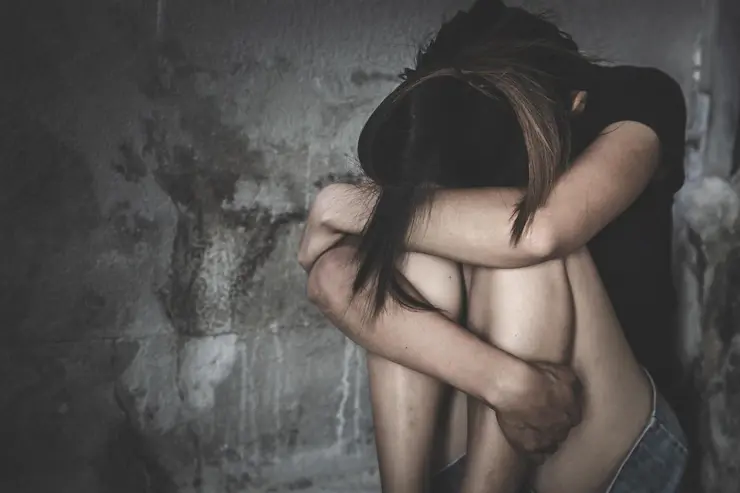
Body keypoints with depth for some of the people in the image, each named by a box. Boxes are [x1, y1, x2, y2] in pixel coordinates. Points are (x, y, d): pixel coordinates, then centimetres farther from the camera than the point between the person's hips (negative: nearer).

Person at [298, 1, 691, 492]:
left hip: (612, 447, -2)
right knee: (422, 239, -25)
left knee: (524, 239, -30)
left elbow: (540, 230, -36)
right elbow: (330, 282, -28)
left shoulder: (637, 103, -15)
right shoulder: (431, 136, -11)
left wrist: (345, 205, -25)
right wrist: (504, 379, -40)